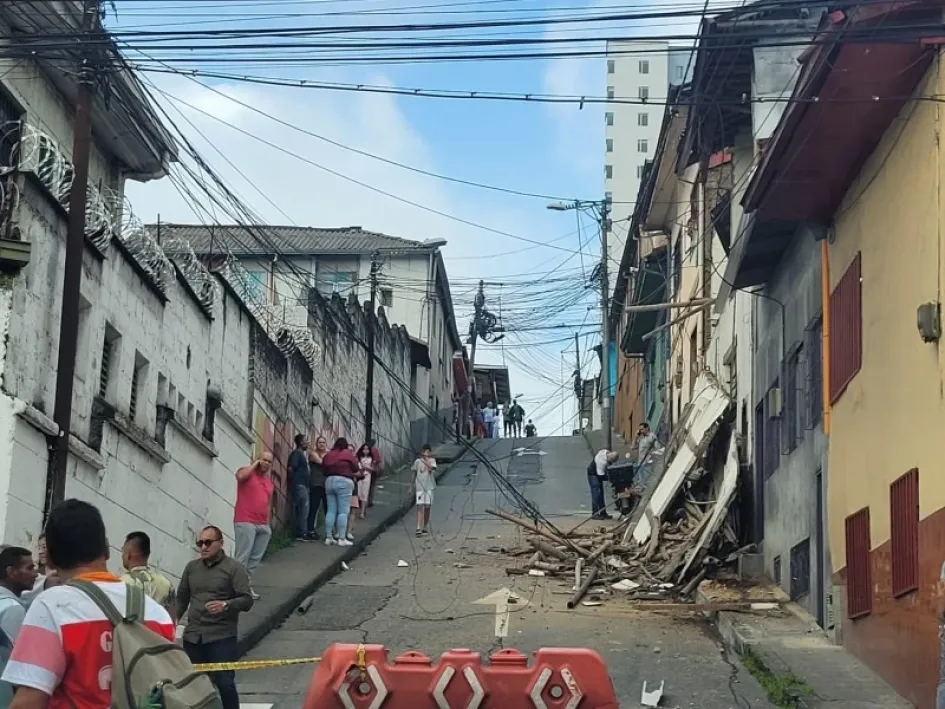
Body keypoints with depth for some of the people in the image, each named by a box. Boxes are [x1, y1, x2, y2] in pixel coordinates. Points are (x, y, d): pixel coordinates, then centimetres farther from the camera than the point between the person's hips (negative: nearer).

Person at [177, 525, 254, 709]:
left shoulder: (234, 568, -2)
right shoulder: (191, 567, 13)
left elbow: (247, 600, -8)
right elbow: (181, 599, 19)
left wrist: (225, 605, -26)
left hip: (222, 637, -5)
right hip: (192, 636, 5)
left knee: (225, 683, -8)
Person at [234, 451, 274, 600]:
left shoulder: (269, 480, 21)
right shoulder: (248, 472, 2)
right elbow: (240, 476, -23)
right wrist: (255, 464, -9)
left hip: (263, 525, 7)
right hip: (246, 522, -7)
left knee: (255, 558, 5)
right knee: (243, 557, -11)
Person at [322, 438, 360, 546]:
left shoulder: (328, 455, 11)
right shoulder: (348, 454, -3)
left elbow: (324, 469, 9)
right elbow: (356, 469, 1)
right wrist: (353, 473, 21)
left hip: (329, 481, 5)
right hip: (344, 482, -5)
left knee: (330, 511, 8)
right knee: (343, 512, -4)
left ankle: (329, 537, 8)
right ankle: (342, 538, -8)